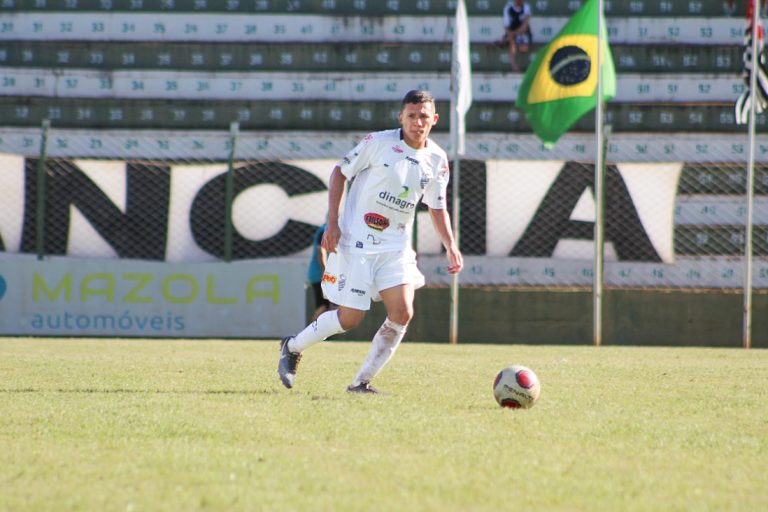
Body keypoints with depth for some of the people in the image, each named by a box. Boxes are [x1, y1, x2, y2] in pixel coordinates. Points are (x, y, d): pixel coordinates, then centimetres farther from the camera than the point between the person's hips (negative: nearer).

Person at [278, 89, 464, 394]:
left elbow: (437, 208, 15)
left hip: (396, 248, 5)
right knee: (350, 318, -6)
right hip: (356, 242, -5)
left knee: (403, 314, -12)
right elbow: (340, 172, -2)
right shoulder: (378, 142, -11)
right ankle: (292, 347, 21)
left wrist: (450, 247, 2)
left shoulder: (437, 160, 3)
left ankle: (361, 382, 2)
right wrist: (332, 223, -9)